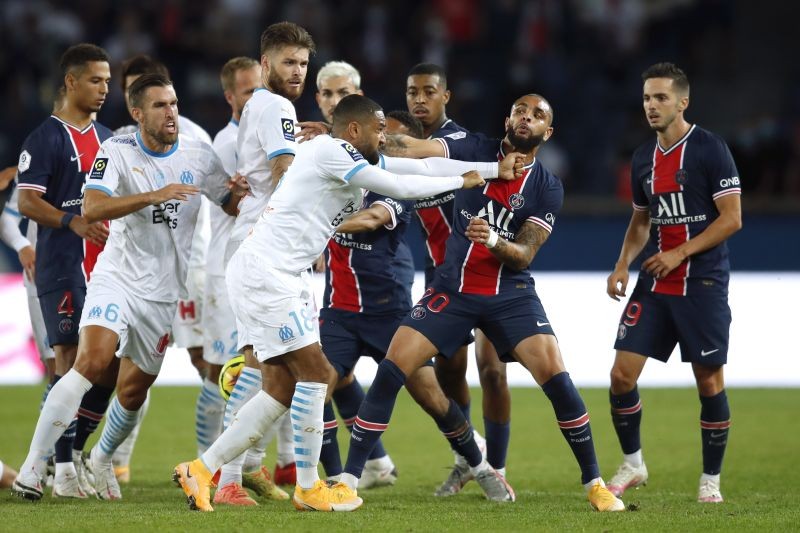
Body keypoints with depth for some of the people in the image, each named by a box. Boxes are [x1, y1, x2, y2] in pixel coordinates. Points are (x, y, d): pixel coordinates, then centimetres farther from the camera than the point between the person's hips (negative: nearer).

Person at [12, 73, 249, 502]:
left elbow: (234, 206, 11)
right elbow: (92, 209, -23)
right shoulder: (116, 152, -8)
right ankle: (33, 466, -23)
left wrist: (244, 192, -14)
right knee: (91, 362, -25)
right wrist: (153, 196, -34)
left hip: (163, 292, 4)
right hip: (116, 278, -4)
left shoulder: (198, 156, 2)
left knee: (133, 391, 9)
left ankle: (102, 459, 38)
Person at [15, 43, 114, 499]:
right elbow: (26, 202, -11)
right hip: (62, 268, -7)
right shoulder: (47, 138, -5)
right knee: (71, 359, -8)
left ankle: (76, 451, 17)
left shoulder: (108, 139, 16)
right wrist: (74, 223, -23)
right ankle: (63, 466, -3)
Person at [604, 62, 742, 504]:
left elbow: (732, 218, -12)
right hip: (654, 285, 6)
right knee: (622, 374, -2)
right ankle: (632, 464, 15)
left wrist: (681, 252, -18)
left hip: (702, 285, -5)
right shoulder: (643, 158, 10)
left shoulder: (710, 149, -9)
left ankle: (710, 479, 13)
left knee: (709, 382, 0)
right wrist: (623, 265, 6)